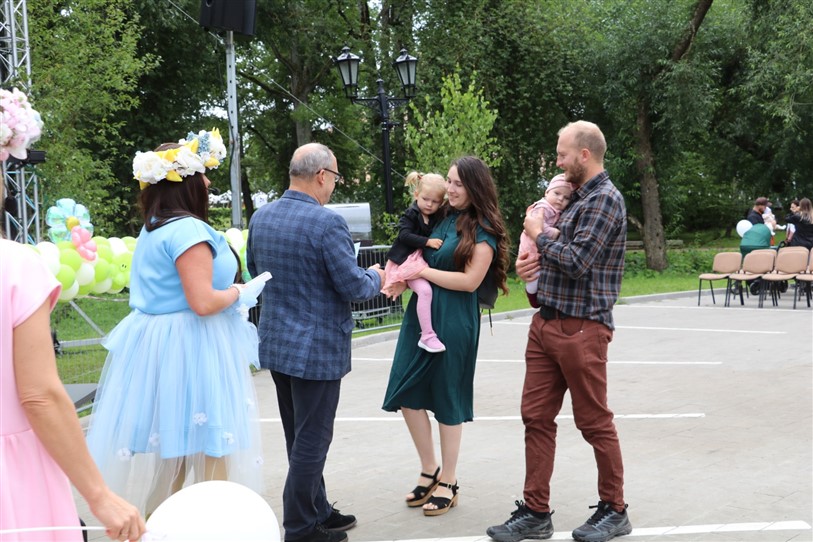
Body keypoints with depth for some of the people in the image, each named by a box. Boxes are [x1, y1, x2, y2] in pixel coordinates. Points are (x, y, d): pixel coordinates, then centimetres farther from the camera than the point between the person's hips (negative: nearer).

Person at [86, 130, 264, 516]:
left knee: (170, 443, 18)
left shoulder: (153, 229, 12)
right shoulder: (188, 229, -18)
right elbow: (203, 302, -25)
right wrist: (237, 293, -6)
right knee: (208, 447, 0)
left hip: (156, 345, 10)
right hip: (190, 351, -10)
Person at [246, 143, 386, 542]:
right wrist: (375, 277, 3)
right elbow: (353, 287, -18)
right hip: (316, 348, -8)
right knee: (311, 441, 4)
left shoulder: (260, 217, 3)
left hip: (276, 342, 8)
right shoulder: (327, 222, -20)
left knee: (299, 437, 19)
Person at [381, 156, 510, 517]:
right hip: (419, 313, 6)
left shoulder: (483, 229, -7)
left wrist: (422, 271, -12)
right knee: (407, 395, 5)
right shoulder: (442, 218, 10)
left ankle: (448, 483, 18)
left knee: (446, 400, 4)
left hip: (454, 321, -6)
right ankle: (430, 471, 23)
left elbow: (470, 280, -14)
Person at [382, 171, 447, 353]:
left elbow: (438, 238, 18)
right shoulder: (410, 215, -7)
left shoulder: (437, 217, 11)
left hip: (426, 259, 8)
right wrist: (427, 241, -25)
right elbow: (404, 235, -19)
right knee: (424, 290, -26)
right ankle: (427, 336, -26)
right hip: (409, 260, -8)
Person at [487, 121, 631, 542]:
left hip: (580, 329, -9)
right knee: (536, 417, 8)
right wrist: (531, 263, 5)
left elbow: (576, 262, -21)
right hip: (546, 323, 9)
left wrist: (539, 235, -7)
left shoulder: (604, 199, -12)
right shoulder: (578, 197, 16)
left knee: (594, 423, 2)